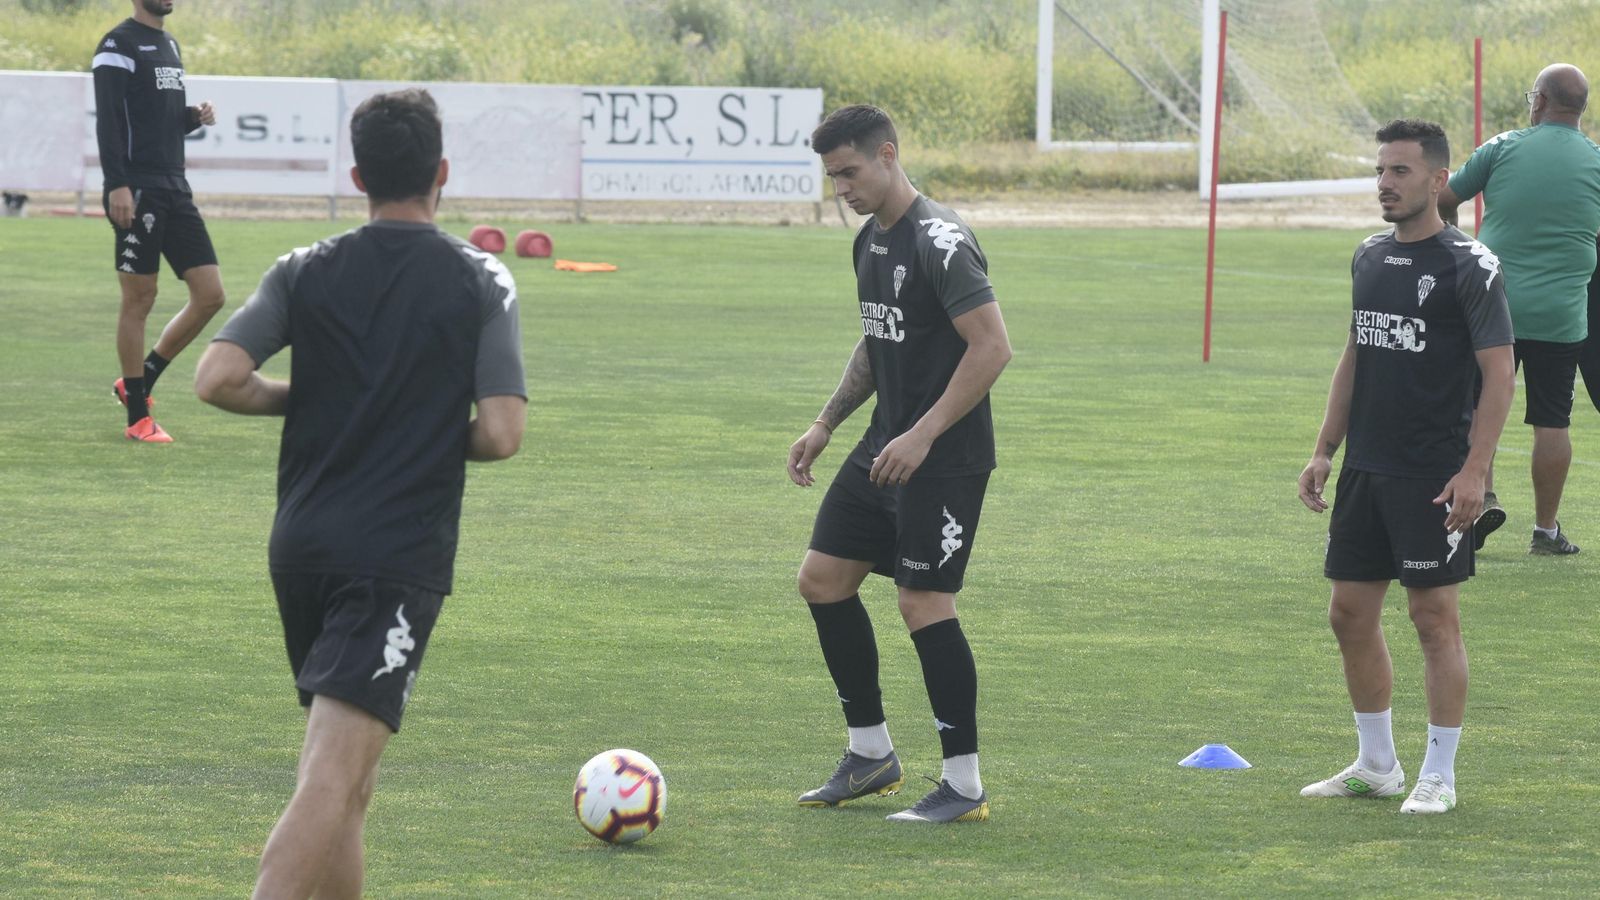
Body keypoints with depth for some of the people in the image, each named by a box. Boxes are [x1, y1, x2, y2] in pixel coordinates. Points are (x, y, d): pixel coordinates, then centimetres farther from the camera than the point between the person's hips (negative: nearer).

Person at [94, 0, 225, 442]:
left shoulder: (169, 45, 19)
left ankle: (139, 381, 16)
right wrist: (116, 185, -22)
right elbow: (107, 120, -14)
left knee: (210, 294, 2)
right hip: (137, 191, -8)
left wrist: (194, 117, 4)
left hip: (174, 187, 8)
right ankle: (138, 416, 4)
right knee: (139, 301, -3)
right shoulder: (120, 45, -7)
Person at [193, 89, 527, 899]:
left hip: (301, 548, 5)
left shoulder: (306, 272, 4)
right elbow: (500, 434, -11)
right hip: (401, 554, -5)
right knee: (332, 781, -15)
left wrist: (299, 400, 10)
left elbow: (217, 379, -8)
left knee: (340, 773, 20)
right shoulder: (480, 282, -3)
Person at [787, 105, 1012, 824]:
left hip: (944, 460, -10)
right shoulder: (870, 239, 12)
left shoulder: (938, 240, -18)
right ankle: (871, 754, 22)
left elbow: (992, 347, -23)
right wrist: (825, 424, 17)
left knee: (923, 602, -11)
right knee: (822, 580, 10)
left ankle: (964, 786, -2)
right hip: (885, 447, 10)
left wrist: (923, 434, -24)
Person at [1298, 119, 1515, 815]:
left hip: (1434, 476, -7)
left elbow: (1499, 374, -12)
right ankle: (1376, 765, 21)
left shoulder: (1469, 266, -9)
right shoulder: (1370, 257, 12)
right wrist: (1324, 451, 15)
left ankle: (1438, 776, 4)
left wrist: (1474, 471, -19)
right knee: (1351, 613, 9)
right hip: (1365, 469, 7)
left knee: (1434, 614, -4)